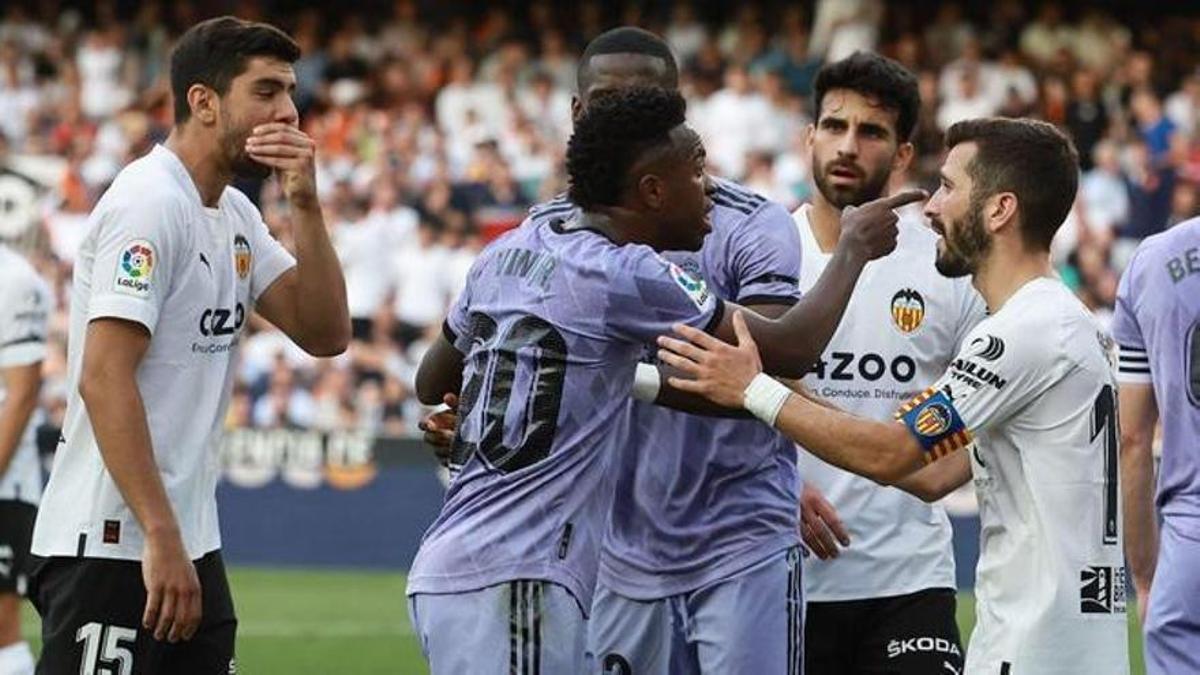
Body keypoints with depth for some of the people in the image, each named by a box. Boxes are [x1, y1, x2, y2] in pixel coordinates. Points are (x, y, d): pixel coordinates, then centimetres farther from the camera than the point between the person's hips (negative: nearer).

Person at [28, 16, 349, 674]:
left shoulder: (236, 216, 14)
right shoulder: (149, 204, -14)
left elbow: (325, 333, 11)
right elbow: (103, 379, -21)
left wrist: (304, 205, -1)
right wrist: (161, 536, -25)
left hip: (191, 544, 9)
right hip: (109, 545, -9)